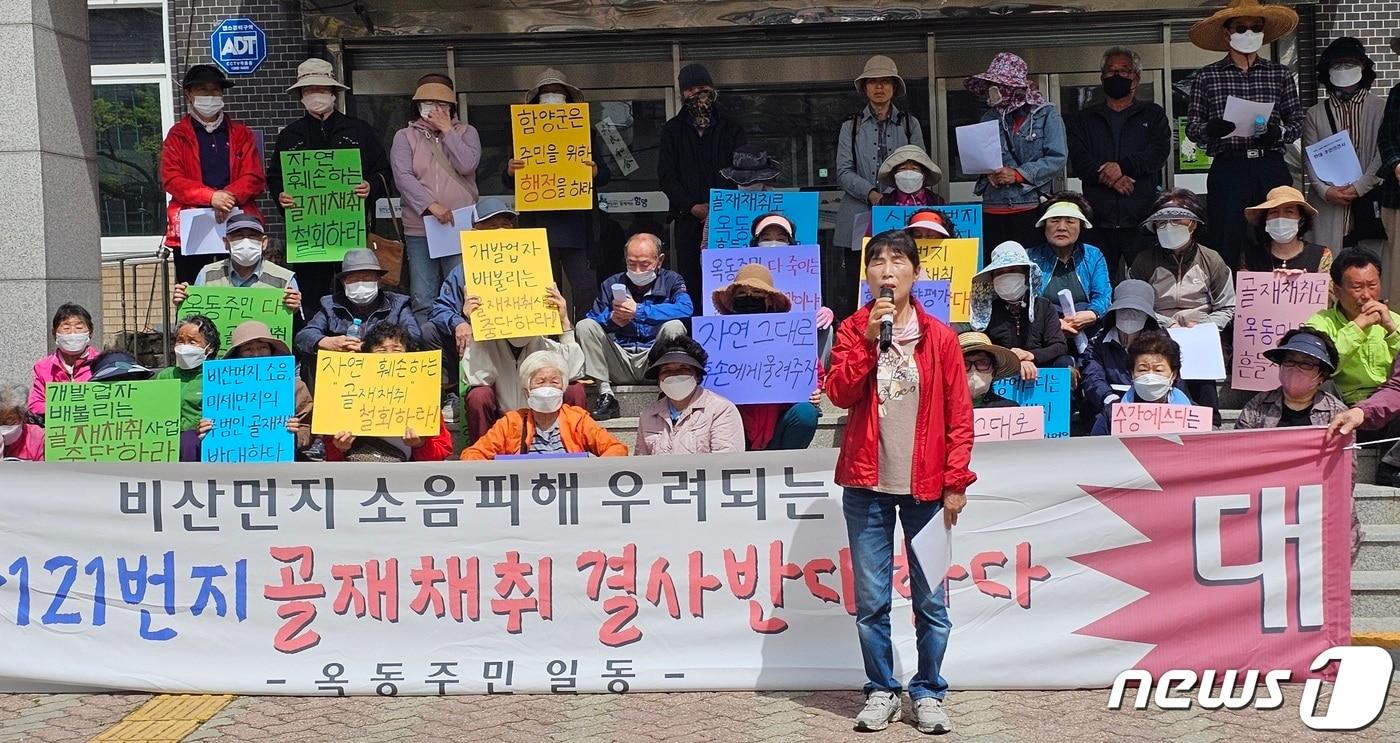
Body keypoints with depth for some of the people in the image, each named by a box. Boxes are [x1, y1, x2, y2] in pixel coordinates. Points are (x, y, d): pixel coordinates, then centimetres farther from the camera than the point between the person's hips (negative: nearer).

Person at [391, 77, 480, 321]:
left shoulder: (466, 132, 12)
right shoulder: (405, 136, 10)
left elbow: (467, 166, -6)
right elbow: (402, 177, -5)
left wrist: (447, 130, -3)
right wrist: (431, 205, -18)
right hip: (419, 230, 0)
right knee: (423, 301, -2)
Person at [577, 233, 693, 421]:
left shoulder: (670, 281, 3)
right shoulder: (612, 284, 11)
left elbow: (686, 309, -20)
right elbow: (593, 319, 5)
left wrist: (639, 311, -24)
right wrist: (611, 318, -19)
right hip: (620, 364, 3)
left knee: (674, 326, -28)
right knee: (584, 326, -13)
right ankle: (605, 395, -17)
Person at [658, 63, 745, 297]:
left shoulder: (731, 128, 13)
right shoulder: (673, 130, 13)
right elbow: (666, 176, 5)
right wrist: (693, 207, -9)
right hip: (688, 219, 1)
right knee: (690, 279, -3)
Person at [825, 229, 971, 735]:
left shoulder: (939, 337, 2)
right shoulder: (852, 330, 5)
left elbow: (960, 416, 1)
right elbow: (838, 394, -9)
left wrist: (956, 483, -3)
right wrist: (869, 339, -15)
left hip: (925, 486, -1)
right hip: (867, 485, 1)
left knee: (931, 599, 4)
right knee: (871, 599, 5)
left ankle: (928, 693, 17)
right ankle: (881, 691, 18)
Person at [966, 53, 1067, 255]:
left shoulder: (1046, 115, 1)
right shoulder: (990, 117, 15)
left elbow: (1057, 158, -7)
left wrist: (1018, 174, -13)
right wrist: (988, 172, -5)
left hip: (1031, 206, -4)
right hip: (993, 208, 4)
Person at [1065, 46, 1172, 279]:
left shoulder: (1153, 114, 16)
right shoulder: (1084, 119, 18)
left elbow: (1159, 152, -1)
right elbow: (1078, 160, 3)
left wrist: (1122, 166, -15)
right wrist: (1108, 177, -14)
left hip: (1142, 219, -1)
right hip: (1098, 220, 1)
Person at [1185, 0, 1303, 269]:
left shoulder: (1281, 74, 12)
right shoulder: (1206, 76, 7)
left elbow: (1296, 123, 11)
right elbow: (1191, 127, 4)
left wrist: (1277, 133, -10)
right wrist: (1210, 129, -17)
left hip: (1272, 168, 2)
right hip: (1228, 169, -2)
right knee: (1225, 248, -4)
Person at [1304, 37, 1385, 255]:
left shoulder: (1379, 108, 4)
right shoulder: (1315, 113, 10)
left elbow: (1383, 155, -1)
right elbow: (1309, 158, 5)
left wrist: (1360, 187, -10)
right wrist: (1324, 190, -9)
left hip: (1368, 200, -1)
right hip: (1328, 204, 1)